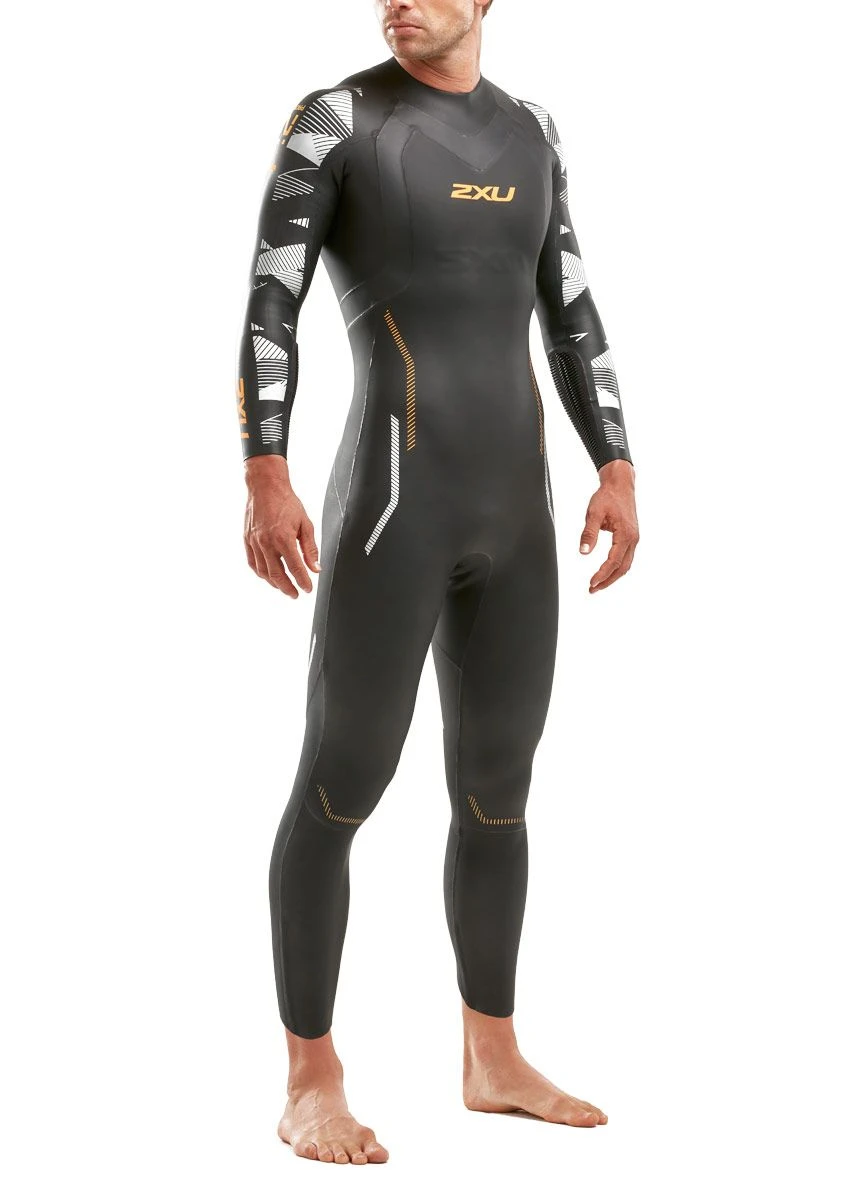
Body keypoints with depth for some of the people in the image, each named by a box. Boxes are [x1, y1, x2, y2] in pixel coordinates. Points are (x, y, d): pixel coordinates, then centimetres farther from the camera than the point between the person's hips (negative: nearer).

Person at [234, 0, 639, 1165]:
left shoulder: (528, 132, 16)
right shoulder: (333, 116, -3)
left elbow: (574, 318, 16)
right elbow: (268, 305, -8)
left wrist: (619, 472, 6)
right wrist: (265, 477, -19)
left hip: (512, 512, 7)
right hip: (389, 500, -7)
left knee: (498, 785, 13)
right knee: (339, 790, -4)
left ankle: (495, 1060, 26)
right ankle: (312, 1086, 7)